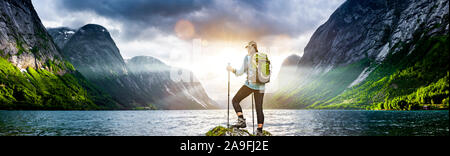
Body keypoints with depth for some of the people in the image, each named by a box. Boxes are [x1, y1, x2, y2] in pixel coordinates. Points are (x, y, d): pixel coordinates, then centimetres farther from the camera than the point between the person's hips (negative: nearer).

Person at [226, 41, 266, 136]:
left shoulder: (247, 57, -5)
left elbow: (241, 72, -7)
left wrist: (232, 70, 9)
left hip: (250, 84, -5)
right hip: (261, 86, 5)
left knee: (235, 100, 9)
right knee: (259, 108, 9)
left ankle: (241, 121, -6)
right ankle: (259, 132, 5)